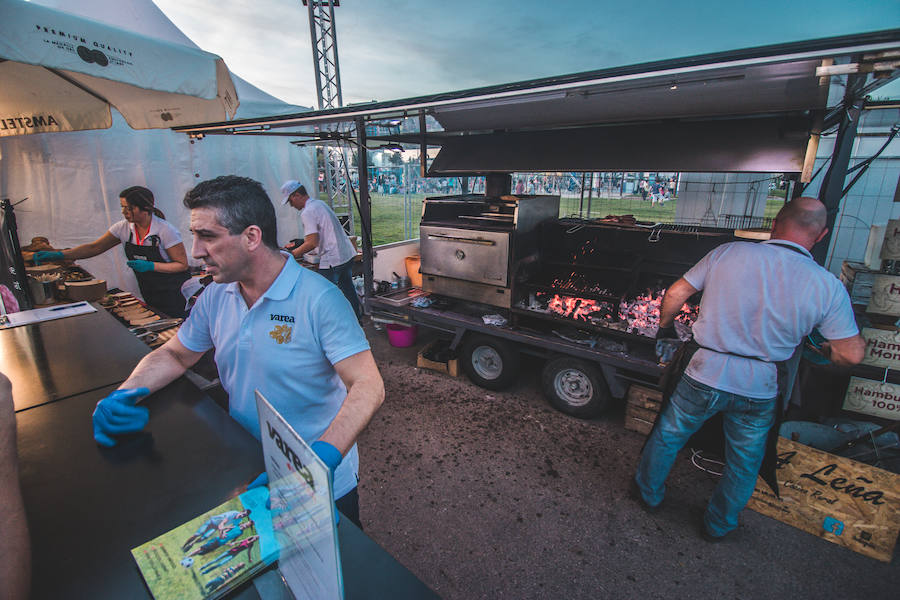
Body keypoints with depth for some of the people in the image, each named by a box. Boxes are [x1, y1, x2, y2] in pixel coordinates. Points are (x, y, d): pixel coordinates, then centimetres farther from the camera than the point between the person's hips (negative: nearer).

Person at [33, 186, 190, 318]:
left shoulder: (165, 230, -19)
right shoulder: (123, 228, -2)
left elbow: (182, 264, -16)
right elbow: (94, 248, 5)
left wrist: (150, 266, -25)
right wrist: (59, 255, -5)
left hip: (173, 294, -5)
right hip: (149, 294, 6)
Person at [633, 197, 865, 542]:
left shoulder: (729, 253, -9)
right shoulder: (828, 286, -7)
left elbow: (675, 295, -5)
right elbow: (851, 353, -3)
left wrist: (665, 330, 12)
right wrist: (821, 349, 20)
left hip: (704, 376, -1)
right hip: (759, 392, 2)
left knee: (667, 436, 22)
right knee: (744, 465, 25)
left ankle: (648, 494, 43)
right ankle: (718, 526, 44)